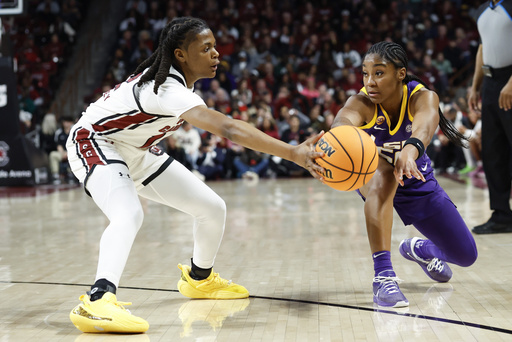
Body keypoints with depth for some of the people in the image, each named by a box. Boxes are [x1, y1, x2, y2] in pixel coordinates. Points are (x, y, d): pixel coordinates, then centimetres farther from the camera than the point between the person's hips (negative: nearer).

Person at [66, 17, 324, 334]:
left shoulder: (177, 79, -7)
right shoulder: (169, 90, -36)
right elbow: (227, 128, -49)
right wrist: (293, 153, -57)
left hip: (136, 151, 9)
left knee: (213, 208, 7)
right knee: (129, 215, -38)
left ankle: (200, 278, 32)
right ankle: (98, 301, -51)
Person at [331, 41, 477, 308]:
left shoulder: (423, 97, -29)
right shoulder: (361, 103, -30)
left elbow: (425, 125, -52)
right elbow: (344, 119, -55)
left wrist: (410, 151, -76)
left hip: (417, 179, 2)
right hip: (372, 174, -2)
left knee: (466, 256, 2)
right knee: (383, 175, -42)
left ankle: (420, 249, 37)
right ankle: (383, 276, -41)